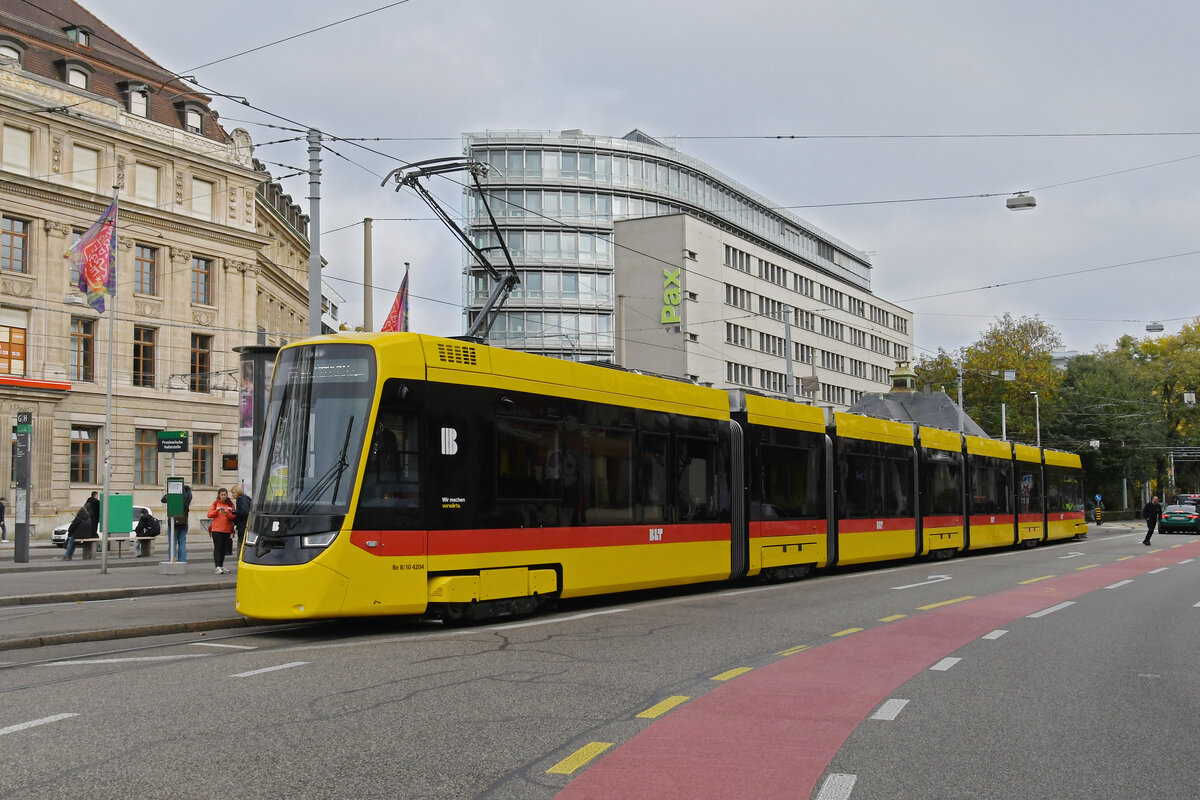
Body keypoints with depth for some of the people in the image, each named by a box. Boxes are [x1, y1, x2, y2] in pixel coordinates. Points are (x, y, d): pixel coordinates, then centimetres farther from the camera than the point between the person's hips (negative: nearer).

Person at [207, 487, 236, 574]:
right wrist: (217, 510, -17)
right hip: (216, 529, -2)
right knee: (217, 548, -9)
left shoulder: (230, 504, 8)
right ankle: (218, 567, -15)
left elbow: (234, 517, 2)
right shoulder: (215, 503, 5)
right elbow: (209, 515, -2)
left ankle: (222, 566, 18)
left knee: (223, 548, 9)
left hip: (227, 530, 2)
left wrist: (227, 514, -17)